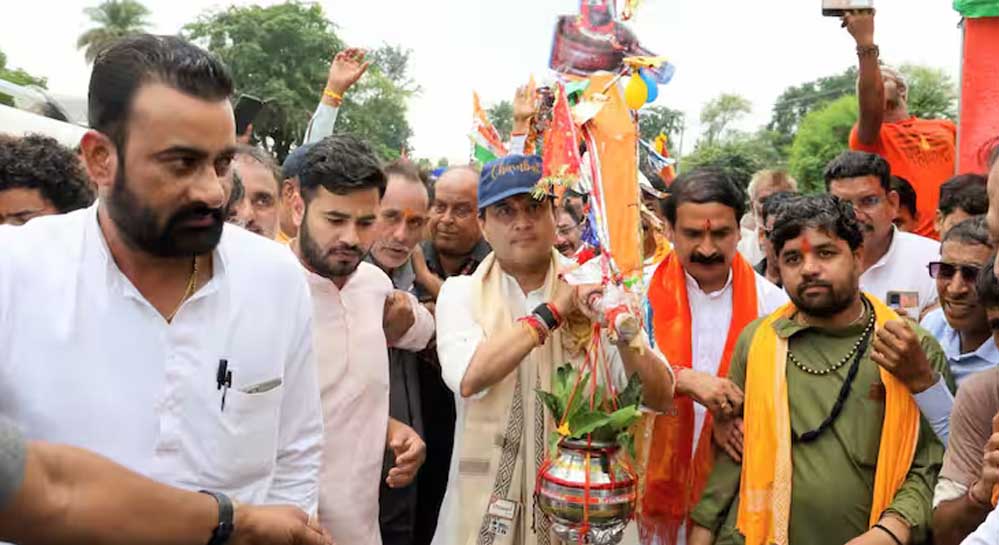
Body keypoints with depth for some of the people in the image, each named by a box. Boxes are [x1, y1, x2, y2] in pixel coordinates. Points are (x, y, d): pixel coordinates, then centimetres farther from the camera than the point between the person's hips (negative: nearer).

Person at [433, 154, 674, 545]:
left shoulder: (593, 291, -3)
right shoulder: (460, 292, -5)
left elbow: (659, 399, -8)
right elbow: (468, 378, -23)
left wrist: (623, 331, -24)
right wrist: (553, 310, -21)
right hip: (486, 505, -1)